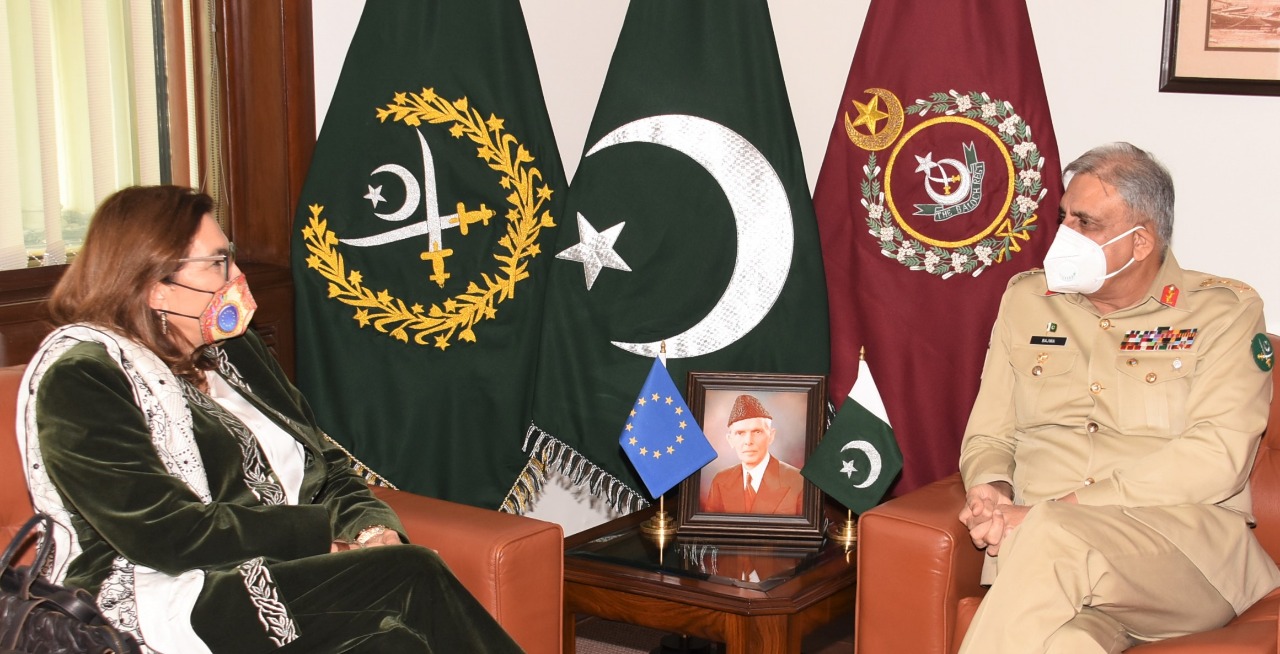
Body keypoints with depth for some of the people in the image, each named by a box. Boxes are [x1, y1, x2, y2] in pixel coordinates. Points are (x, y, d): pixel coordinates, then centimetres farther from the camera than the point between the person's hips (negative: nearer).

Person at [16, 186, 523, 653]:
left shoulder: (232, 349, 18)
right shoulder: (79, 379, -6)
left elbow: (323, 462, 18)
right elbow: (166, 534, -15)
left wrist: (370, 524, -5)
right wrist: (325, 531, -12)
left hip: (284, 571, 7)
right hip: (165, 607, -7)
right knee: (414, 576, -26)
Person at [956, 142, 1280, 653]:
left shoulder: (1225, 311, 6)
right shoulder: (1026, 300, 20)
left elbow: (1217, 457, -8)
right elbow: (989, 435, 21)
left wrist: (1056, 510, -15)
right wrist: (990, 491, -6)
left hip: (1187, 539, -2)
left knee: (1053, 542, -37)